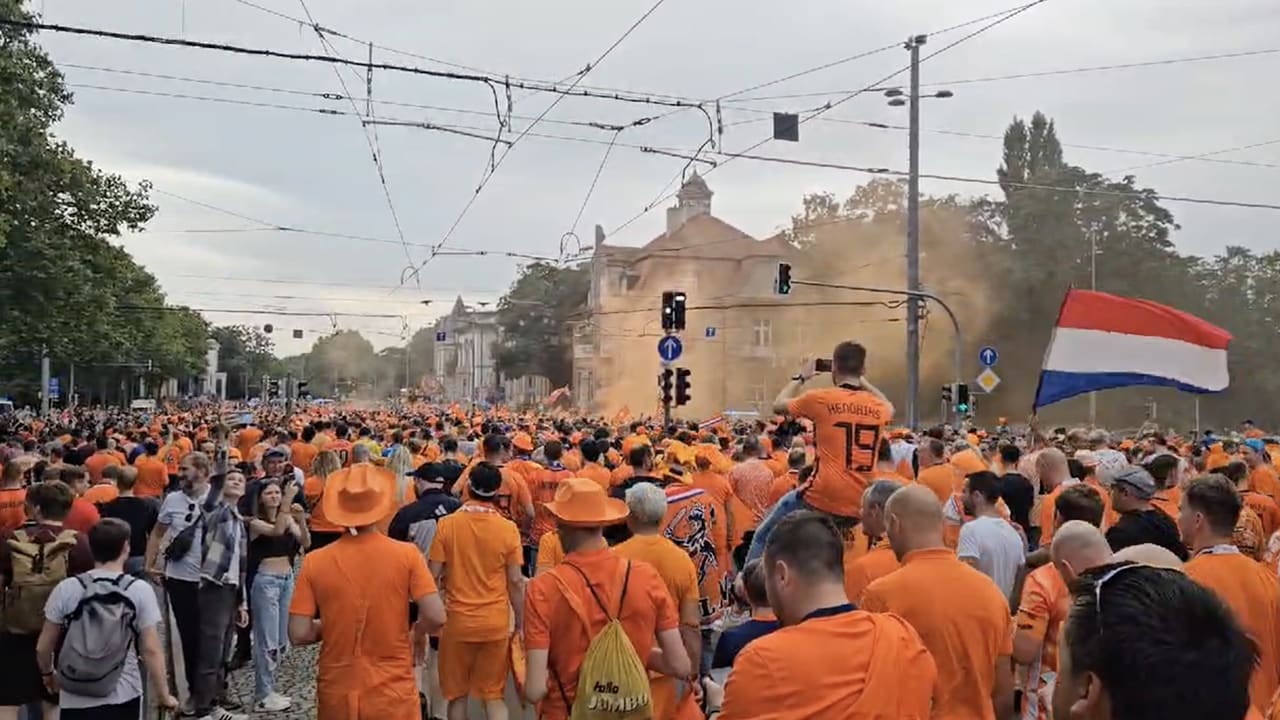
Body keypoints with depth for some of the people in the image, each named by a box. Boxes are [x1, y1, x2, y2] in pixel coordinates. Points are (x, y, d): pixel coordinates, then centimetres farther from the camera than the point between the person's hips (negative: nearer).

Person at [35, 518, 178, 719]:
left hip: (75, 700, 1)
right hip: (123, 698, -1)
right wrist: (163, 696, 2)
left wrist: (48, 673, 27)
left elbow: (43, 647, 6)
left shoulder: (66, 589, -3)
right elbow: (151, 650, -8)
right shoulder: (140, 590, -8)